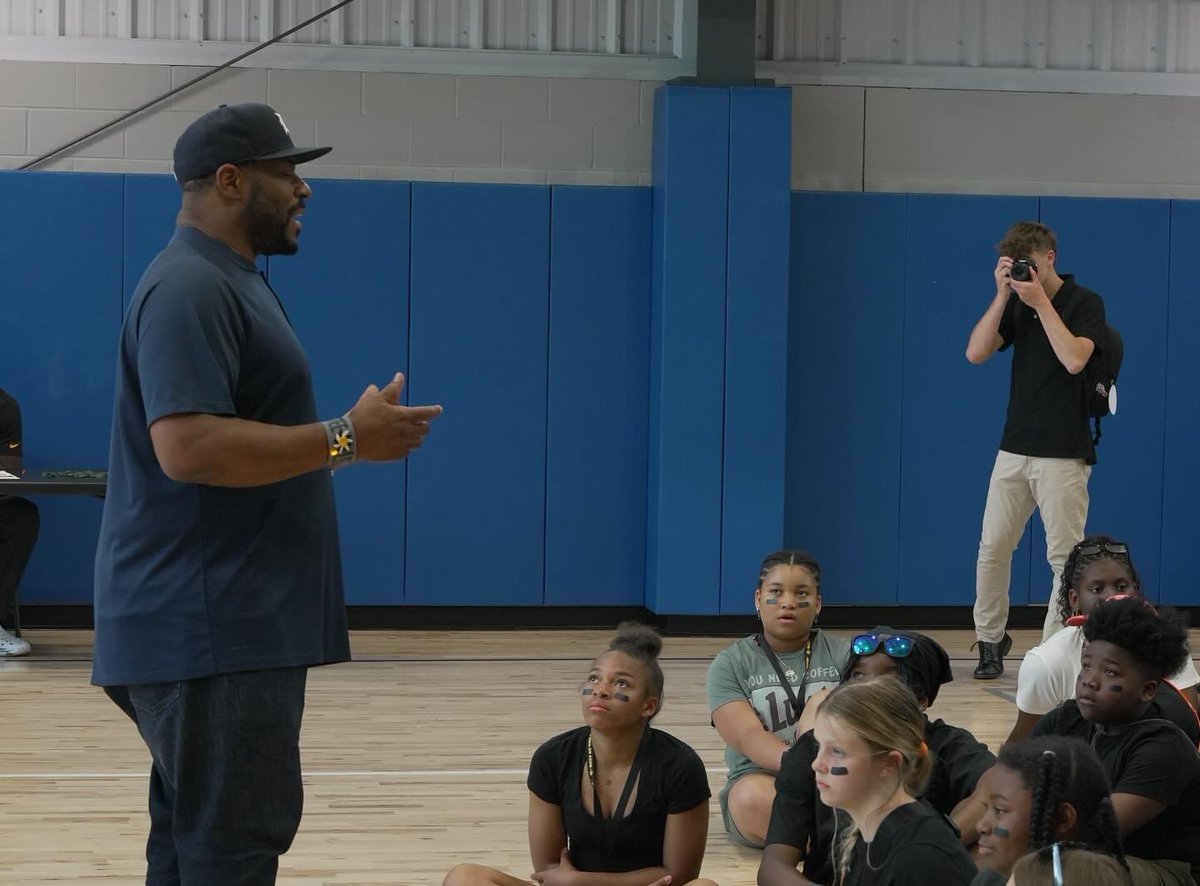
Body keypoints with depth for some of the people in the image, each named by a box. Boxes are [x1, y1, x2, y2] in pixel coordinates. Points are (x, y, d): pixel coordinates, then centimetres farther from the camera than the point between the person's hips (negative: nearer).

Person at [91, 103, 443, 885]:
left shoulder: (233, 284, 19)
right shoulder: (189, 289, -15)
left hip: (233, 620, 11)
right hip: (204, 626, -11)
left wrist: (352, 436, 15)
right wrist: (346, 439, -20)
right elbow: (188, 447, -27)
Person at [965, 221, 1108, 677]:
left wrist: (1041, 303, -17)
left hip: (1064, 454, -5)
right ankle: (990, 641, 18)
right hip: (1014, 449, 5)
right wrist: (1002, 295, -7)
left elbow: (1074, 359, -21)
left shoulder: (1084, 303, -4)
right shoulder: (1016, 304, 10)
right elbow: (976, 353, -1)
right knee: (992, 549, 5)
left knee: (1065, 556, -3)